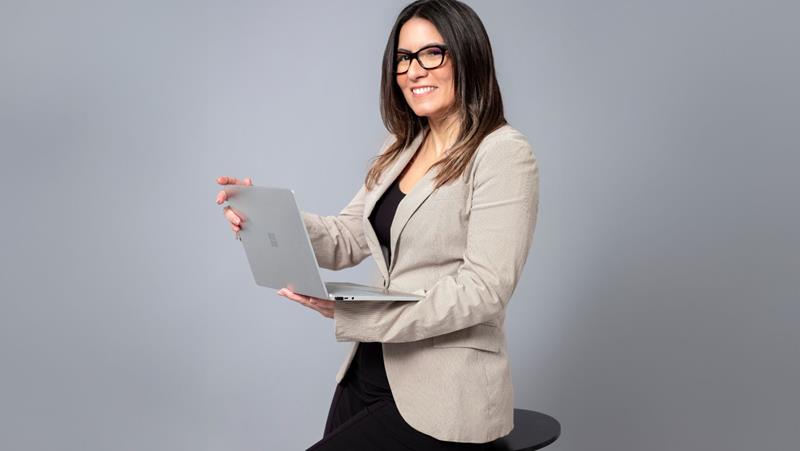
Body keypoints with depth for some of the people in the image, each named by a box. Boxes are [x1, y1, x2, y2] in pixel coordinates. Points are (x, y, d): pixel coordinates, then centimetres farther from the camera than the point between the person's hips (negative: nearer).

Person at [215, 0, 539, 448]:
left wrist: (356, 313, -28)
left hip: (444, 393, -7)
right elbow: (346, 240, 7)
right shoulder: (401, 149, 11)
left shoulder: (505, 154, -14)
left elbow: (484, 288, -21)